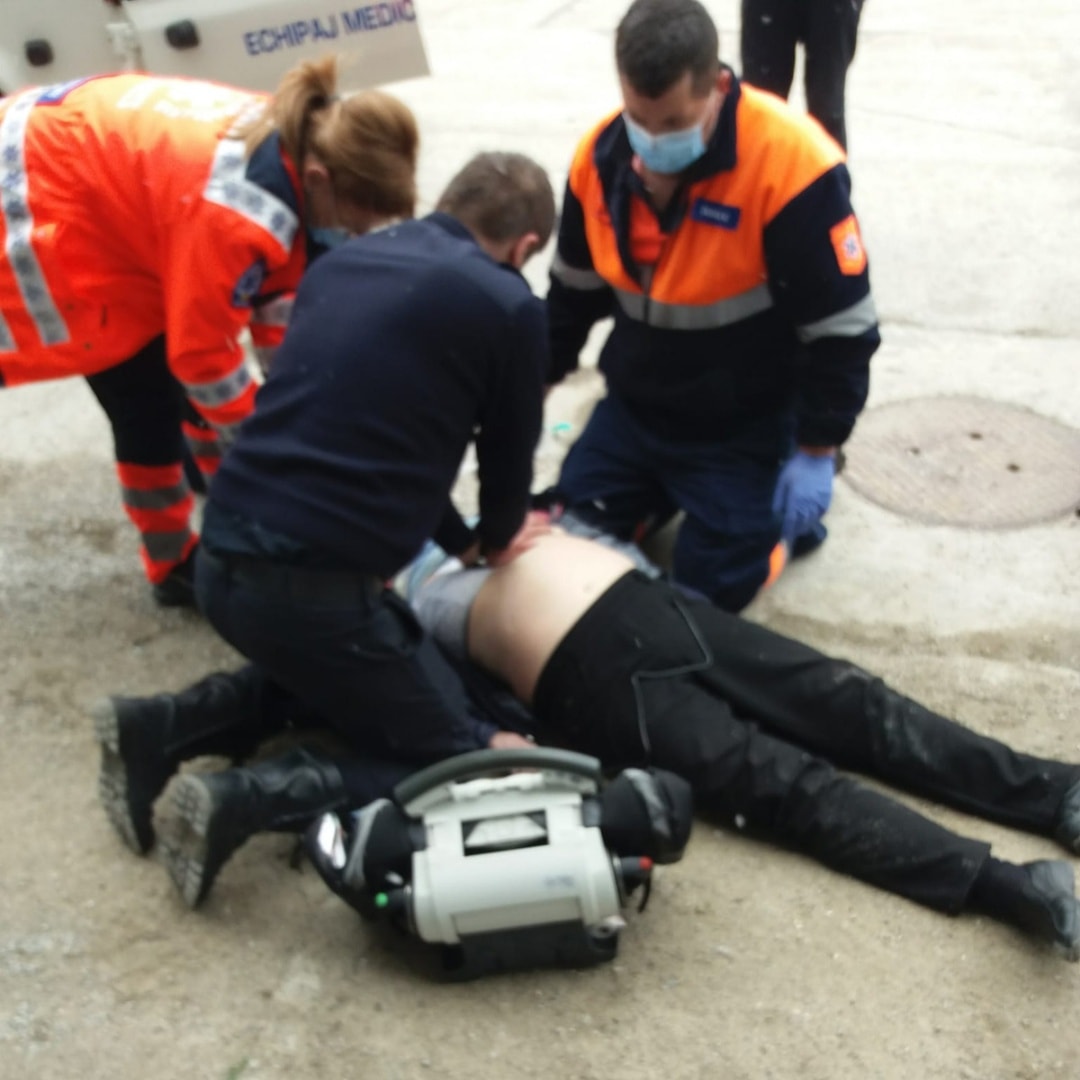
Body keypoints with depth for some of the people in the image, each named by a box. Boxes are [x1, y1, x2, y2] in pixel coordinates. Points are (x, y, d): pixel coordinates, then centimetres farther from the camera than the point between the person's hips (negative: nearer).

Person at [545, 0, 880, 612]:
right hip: (632, 410, 6)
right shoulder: (601, 155, -9)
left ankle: (779, 501, 21)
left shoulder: (791, 164, -27)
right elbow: (574, 291, 8)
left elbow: (841, 328, -20)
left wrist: (815, 454, -16)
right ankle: (670, 492, 31)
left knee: (711, 588, -7)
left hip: (745, 429, -5)